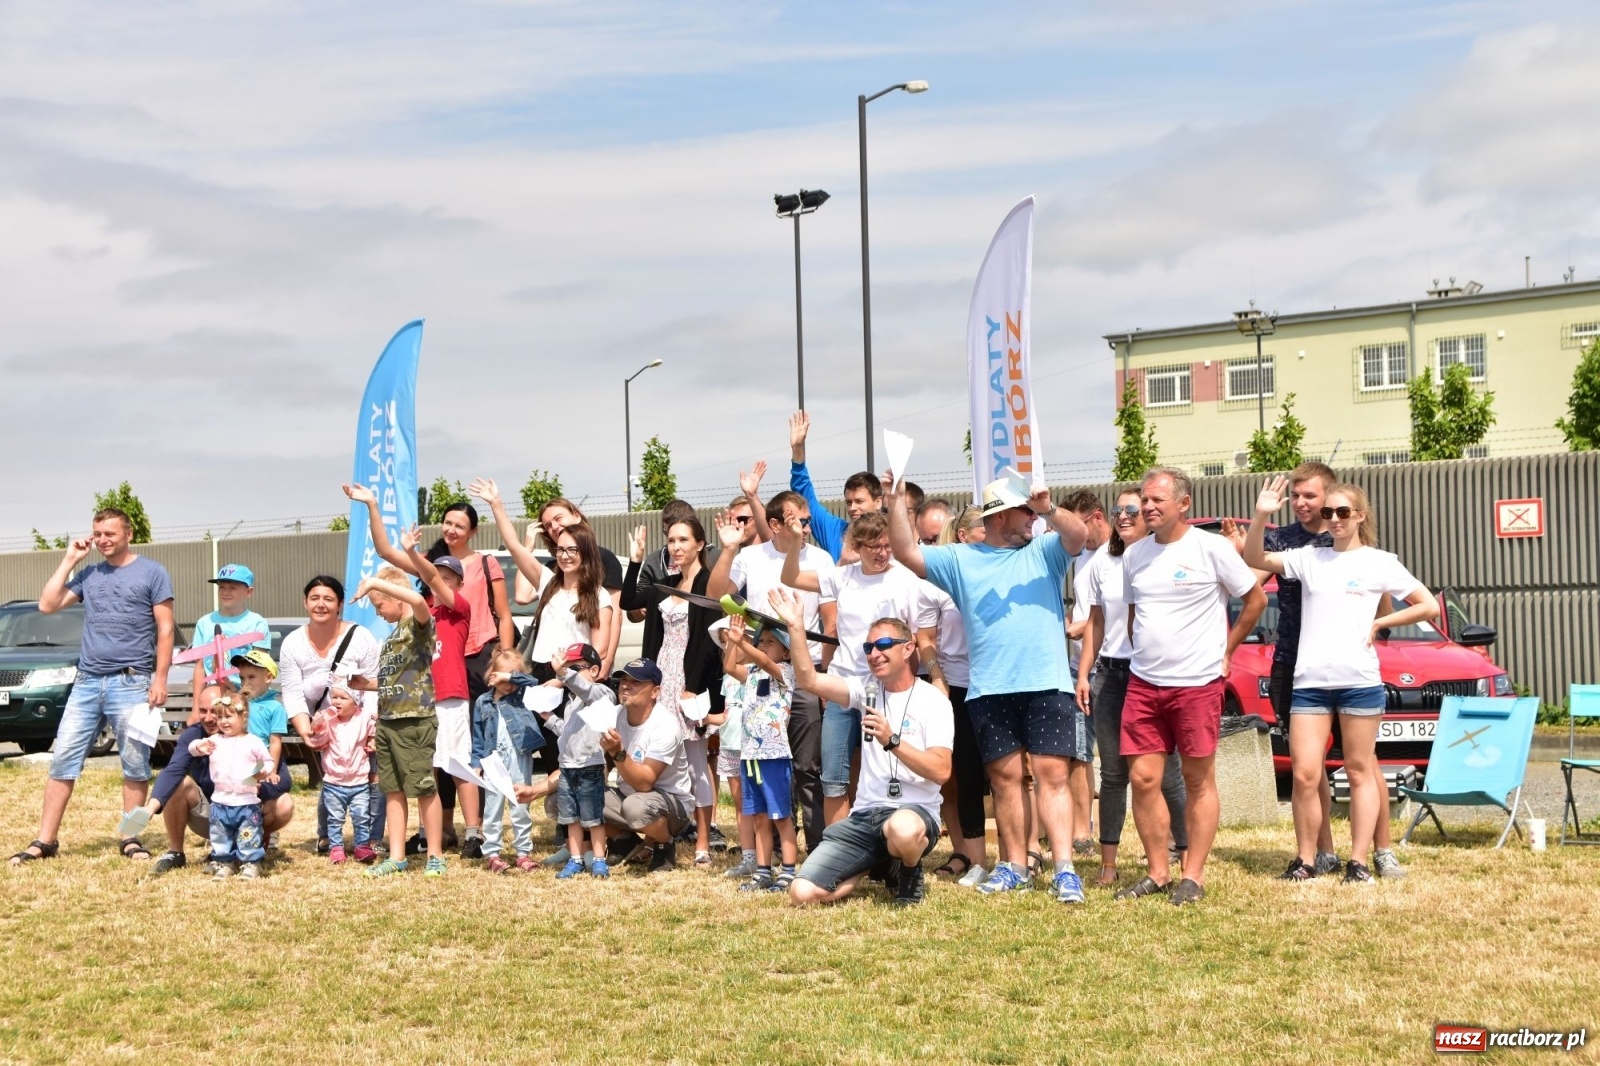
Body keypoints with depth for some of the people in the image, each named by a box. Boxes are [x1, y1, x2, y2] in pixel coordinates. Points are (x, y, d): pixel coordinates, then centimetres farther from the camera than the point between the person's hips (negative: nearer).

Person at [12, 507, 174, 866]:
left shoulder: (152, 573, 1)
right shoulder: (88, 575, 15)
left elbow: (165, 630, -1)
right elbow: (47, 605, 7)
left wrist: (160, 678, -9)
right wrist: (68, 561, 6)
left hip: (131, 683, -4)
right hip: (87, 682, 4)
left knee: (135, 765, 1)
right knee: (63, 759, 1)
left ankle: (131, 839, 9)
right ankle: (45, 841, 5)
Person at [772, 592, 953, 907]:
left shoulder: (933, 701, -4)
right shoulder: (867, 689, 11)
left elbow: (941, 771, -14)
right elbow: (808, 680, -1)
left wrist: (892, 741, -23)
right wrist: (795, 627, -9)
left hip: (914, 810, -5)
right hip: (864, 815, 5)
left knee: (902, 830, -44)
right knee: (802, 893, -11)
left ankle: (909, 871, -5)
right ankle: (879, 866, 16)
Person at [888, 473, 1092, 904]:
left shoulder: (1044, 551, 11)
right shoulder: (960, 559, 12)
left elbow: (1078, 534, -8)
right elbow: (907, 553, 4)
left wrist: (1050, 509, -26)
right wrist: (896, 502, -6)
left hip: (1047, 686, -1)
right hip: (989, 691, 2)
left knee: (1052, 774, -6)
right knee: (1005, 777, 6)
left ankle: (1064, 870, -9)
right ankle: (1015, 866, 15)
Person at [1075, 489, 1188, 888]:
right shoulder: (1102, 564, 12)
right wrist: (1084, 674, 12)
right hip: (1111, 673, 4)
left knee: (1165, 772, -1)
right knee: (1113, 773, 5)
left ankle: (1186, 853, 10)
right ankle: (1108, 863, 8)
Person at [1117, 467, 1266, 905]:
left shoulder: (1211, 548, -6)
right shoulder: (1134, 555, 10)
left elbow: (1256, 599, 1)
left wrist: (1225, 650, 1)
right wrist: (1143, 658, 13)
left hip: (1198, 684, -5)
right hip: (1143, 684, 5)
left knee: (1199, 782, 3)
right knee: (1143, 779, 2)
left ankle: (1193, 877, 9)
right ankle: (1157, 872, 13)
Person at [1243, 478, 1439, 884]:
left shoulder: (1379, 563, 4)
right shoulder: (1309, 558, 11)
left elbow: (1429, 606, 5)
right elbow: (1255, 559, 5)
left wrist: (1378, 623, 0)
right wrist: (1261, 516, -8)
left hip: (1359, 680, -2)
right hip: (1309, 681, 2)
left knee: (1360, 771, 6)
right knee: (1304, 774, -2)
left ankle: (1358, 862, 10)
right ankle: (1305, 859, 9)